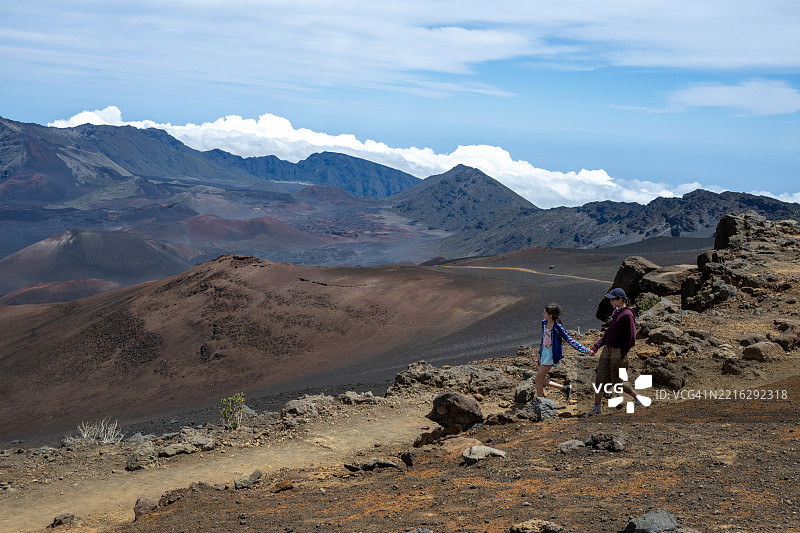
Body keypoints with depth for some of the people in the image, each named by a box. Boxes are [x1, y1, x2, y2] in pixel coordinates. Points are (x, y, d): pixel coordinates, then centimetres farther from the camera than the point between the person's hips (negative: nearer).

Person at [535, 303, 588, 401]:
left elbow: (569, 339, -13)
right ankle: (564, 388, 21)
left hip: (551, 355, -9)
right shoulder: (544, 323, 8)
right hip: (544, 353, 9)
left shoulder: (557, 327, -16)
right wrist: (540, 353, 22)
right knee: (541, 380, 9)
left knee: (538, 379, -8)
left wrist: (584, 349, -16)